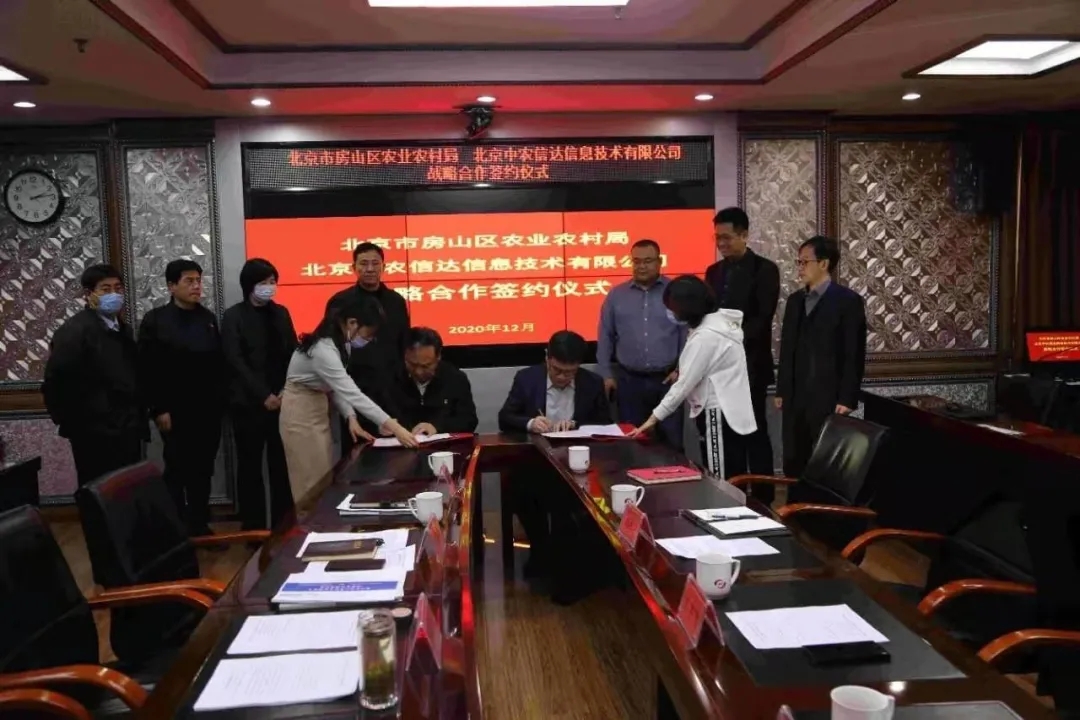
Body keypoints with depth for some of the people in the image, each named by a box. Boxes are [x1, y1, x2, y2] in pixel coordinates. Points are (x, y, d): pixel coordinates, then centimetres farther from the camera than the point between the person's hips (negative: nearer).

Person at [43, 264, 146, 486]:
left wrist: (139, 419, 11)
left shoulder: (122, 329, 13)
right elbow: (55, 382, -16)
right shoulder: (74, 330, -12)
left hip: (127, 431, 8)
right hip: (96, 436, -7)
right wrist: (72, 423, -10)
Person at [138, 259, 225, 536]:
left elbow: (219, 364, 10)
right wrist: (158, 409, -11)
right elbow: (147, 370, -8)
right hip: (175, 413, -4)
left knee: (203, 471, 10)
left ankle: (200, 526, 21)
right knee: (177, 471, 4)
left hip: (208, 411, 4)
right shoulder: (155, 321, -4)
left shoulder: (208, 318, 9)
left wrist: (220, 401, 4)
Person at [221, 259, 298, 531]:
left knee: (282, 465, 4)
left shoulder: (281, 313, 12)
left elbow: (292, 353, 11)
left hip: (282, 400, 4)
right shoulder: (234, 316, -1)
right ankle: (254, 528, 11)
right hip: (249, 403, -3)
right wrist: (263, 395, -15)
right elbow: (236, 361, -9)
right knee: (251, 466, 3)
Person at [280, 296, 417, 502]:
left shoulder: (341, 342, -1)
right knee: (312, 483, -1)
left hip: (318, 407, 9)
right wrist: (393, 427, -40)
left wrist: (350, 418, -12)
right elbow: (352, 393, -37)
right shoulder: (323, 350, -31)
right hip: (301, 412, -9)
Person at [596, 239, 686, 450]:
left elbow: (687, 334, 0)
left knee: (671, 442, 4)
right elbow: (605, 337, 9)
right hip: (629, 380, 2)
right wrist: (606, 374, 4)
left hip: (667, 379, -1)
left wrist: (681, 369, -6)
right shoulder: (616, 295, 6)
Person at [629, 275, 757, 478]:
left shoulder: (706, 335, -19)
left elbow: (685, 382, -19)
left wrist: (655, 417, -13)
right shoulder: (718, 322, 11)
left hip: (718, 414, -10)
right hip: (727, 412, 10)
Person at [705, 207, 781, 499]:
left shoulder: (764, 269, -4)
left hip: (749, 366, -5)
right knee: (728, 435, 8)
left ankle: (762, 500, 7)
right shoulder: (714, 271, 14)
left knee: (754, 433, -1)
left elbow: (763, 319, -12)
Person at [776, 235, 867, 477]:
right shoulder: (795, 300, 13)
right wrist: (781, 391, 11)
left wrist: (846, 398, -13)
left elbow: (855, 354, -9)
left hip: (828, 398, -6)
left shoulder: (848, 300, -6)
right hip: (795, 397, 6)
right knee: (794, 463, 7)